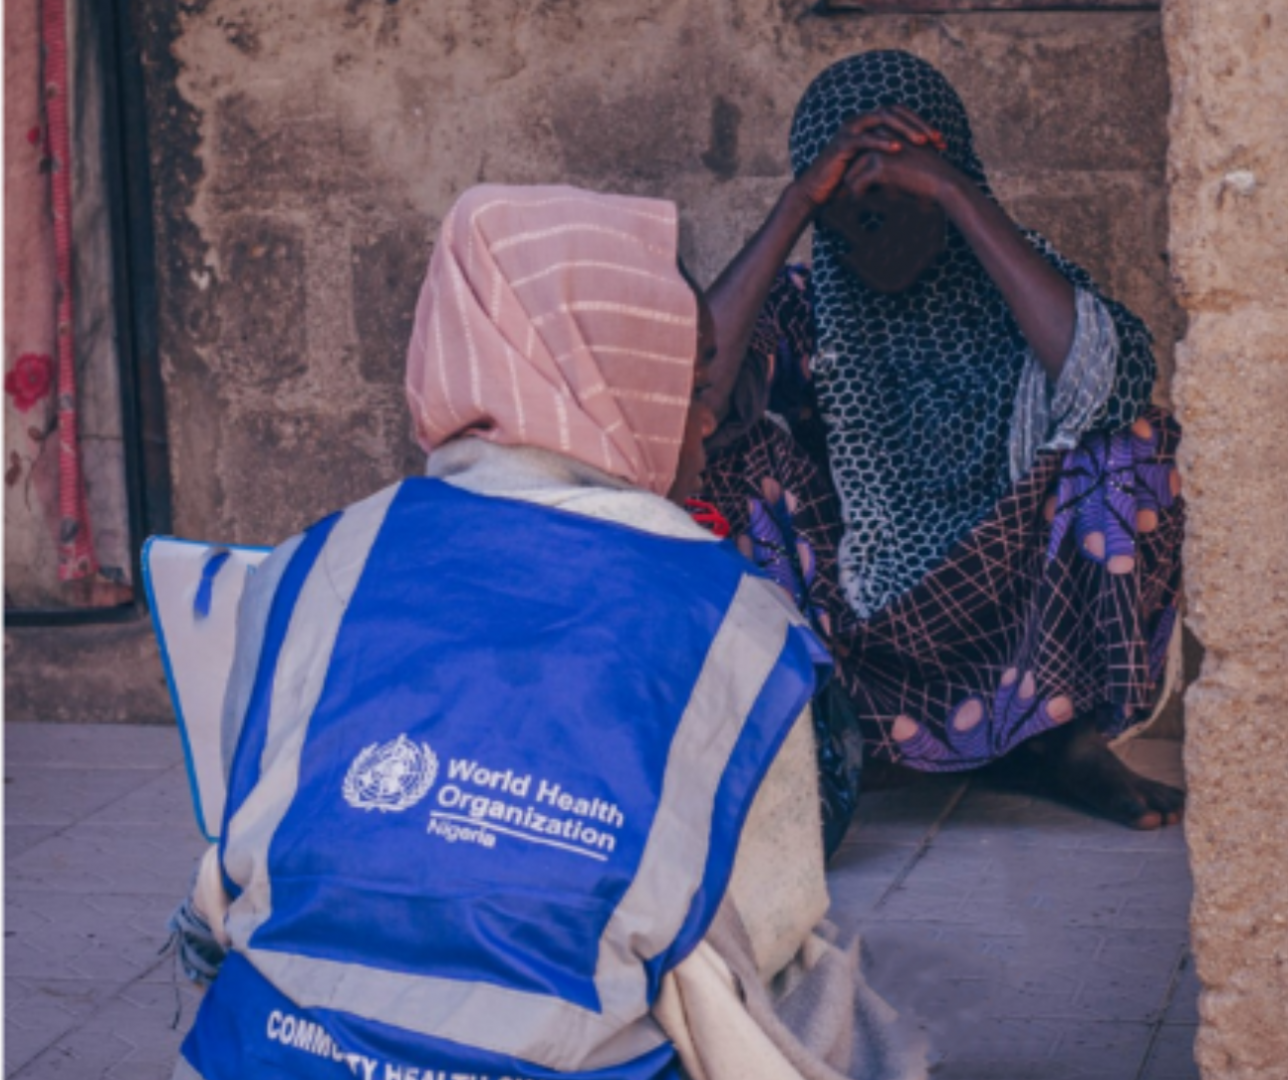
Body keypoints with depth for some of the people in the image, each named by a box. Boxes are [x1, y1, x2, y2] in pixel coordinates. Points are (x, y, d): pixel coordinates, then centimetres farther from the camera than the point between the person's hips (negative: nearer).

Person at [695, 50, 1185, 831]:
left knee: (1132, 442, -20)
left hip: (1020, 642, 0)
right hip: (859, 655, 0)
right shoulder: (805, 308, 0)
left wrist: (954, 194, -24)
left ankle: (1066, 734, -13)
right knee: (744, 453, -18)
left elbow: (1111, 378, -25)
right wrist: (796, 206, -23)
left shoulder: (1012, 281, -1)